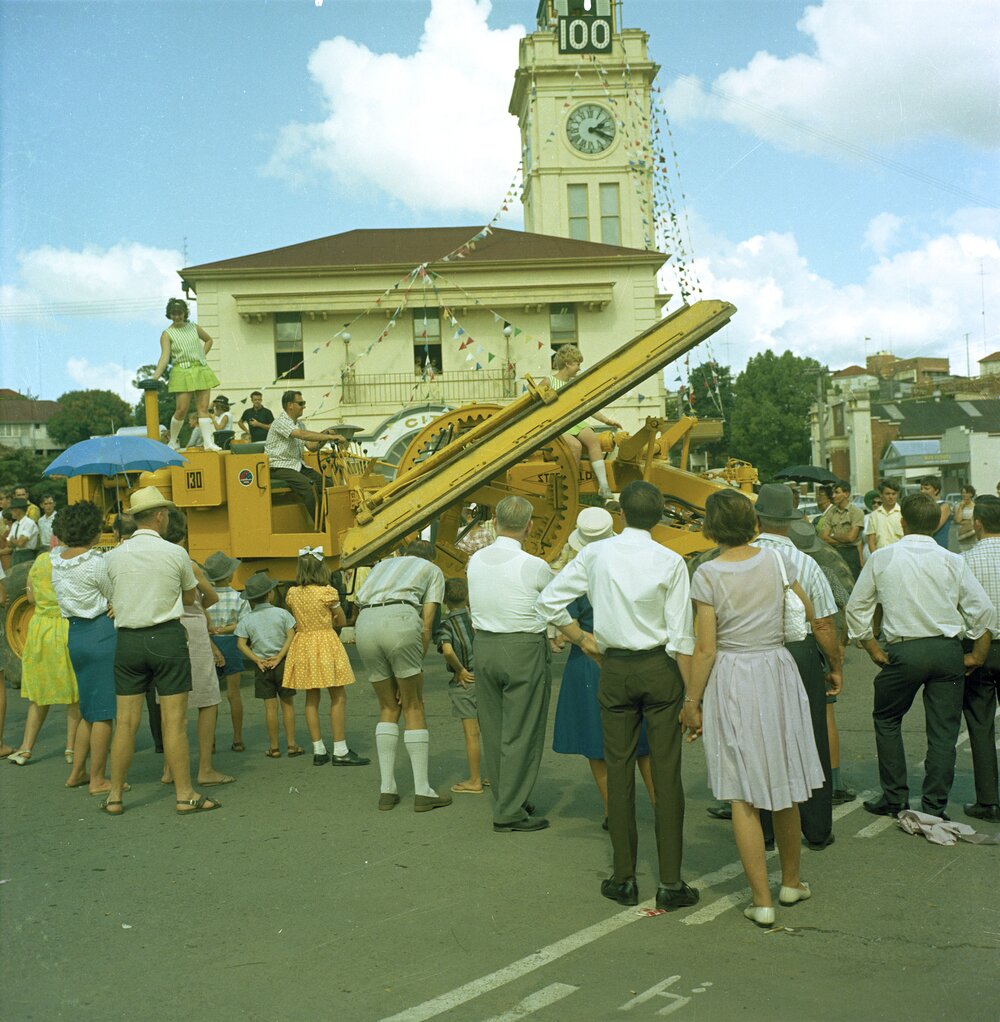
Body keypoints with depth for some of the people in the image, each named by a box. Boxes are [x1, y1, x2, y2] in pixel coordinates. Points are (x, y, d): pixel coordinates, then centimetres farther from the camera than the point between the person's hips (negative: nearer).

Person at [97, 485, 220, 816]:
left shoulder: (113, 557, 2)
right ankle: (185, 796, 6)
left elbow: (109, 599, 11)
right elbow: (190, 597, 8)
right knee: (174, 721, 1)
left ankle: (114, 797, 16)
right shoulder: (176, 554, -5)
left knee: (126, 722, 9)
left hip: (127, 640, 3)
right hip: (167, 639, -3)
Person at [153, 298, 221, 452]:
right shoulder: (167, 334, -3)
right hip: (182, 372, -4)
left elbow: (208, 340, 27)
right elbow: (165, 357, -12)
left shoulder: (194, 327, 10)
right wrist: (155, 376, -25)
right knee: (181, 409, -8)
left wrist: (201, 355, 12)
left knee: (203, 407, -1)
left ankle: (208, 442, -3)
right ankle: (173, 442, 10)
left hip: (201, 370, 4)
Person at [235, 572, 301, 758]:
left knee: (270, 705, 4)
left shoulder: (246, 619, 0)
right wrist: (279, 657, -11)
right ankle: (291, 745, 8)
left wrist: (257, 660, -7)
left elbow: (241, 644, -6)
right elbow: (291, 636, -10)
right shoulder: (281, 613, -3)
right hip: (282, 664, -1)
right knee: (287, 703, 7)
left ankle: (274, 748, 8)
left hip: (262, 666, 1)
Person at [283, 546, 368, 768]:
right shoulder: (328, 592, -11)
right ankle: (340, 751, 0)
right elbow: (341, 621, 0)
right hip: (326, 644, -5)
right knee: (338, 698, 1)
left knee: (312, 699, 10)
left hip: (303, 643, 5)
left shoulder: (292, 594, 2)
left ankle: (319, 751, 12)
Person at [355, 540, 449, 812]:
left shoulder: (382, 565, 38)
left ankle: (387, 789, 15)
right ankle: (422, 791, 9)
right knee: (414, 708, 9)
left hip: (364, 626, 4)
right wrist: (415, 669, 15)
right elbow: (426, 624, 11)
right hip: (400, 621, -4)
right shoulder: (433, 571, 25)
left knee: (388, 708, 18)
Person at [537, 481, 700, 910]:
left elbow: (548, 601, 4)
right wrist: (692, 696, -2)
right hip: (660, 668, -2)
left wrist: (581, 638, 15)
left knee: (619, 772, 9)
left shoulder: (596, 554, -1)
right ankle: (670, 883, 6)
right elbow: (681, 638, -7)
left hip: (614, 669, 2)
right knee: (666, 774, 2)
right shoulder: (670, 561, -7)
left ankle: (624, 879, 16)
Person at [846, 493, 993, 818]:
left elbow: (856, 606, 6)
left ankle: (895, 799, 20)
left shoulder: (882, 558, 0)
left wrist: (872, 648, 13)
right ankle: (934, 808, 10)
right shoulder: (952, 562, -1)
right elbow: (983, 610, -2)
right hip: (947, 650, 1)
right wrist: (976, 656, 9)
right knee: (943, 730, 8)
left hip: (903, 651, -1)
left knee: (887, 720, 19)